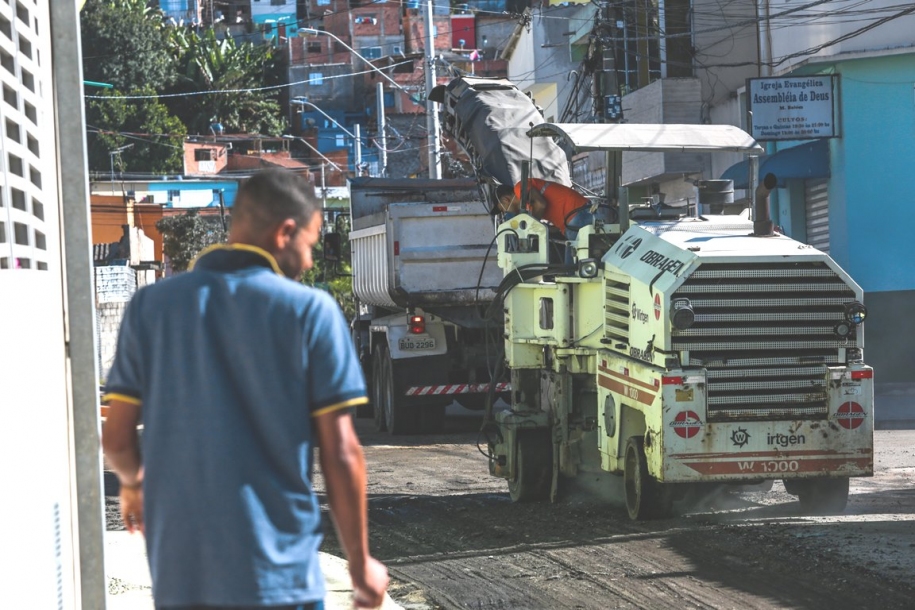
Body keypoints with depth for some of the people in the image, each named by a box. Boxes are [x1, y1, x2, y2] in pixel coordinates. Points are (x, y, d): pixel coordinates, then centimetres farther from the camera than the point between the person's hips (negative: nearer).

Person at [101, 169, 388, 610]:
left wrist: (133, 482, 27)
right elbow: (340, 454, -7)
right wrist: (360, 564, 3)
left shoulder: (151, 306, 3)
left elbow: (116, 439, 4)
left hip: (178, 574, 3)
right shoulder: (310, 310, -6)